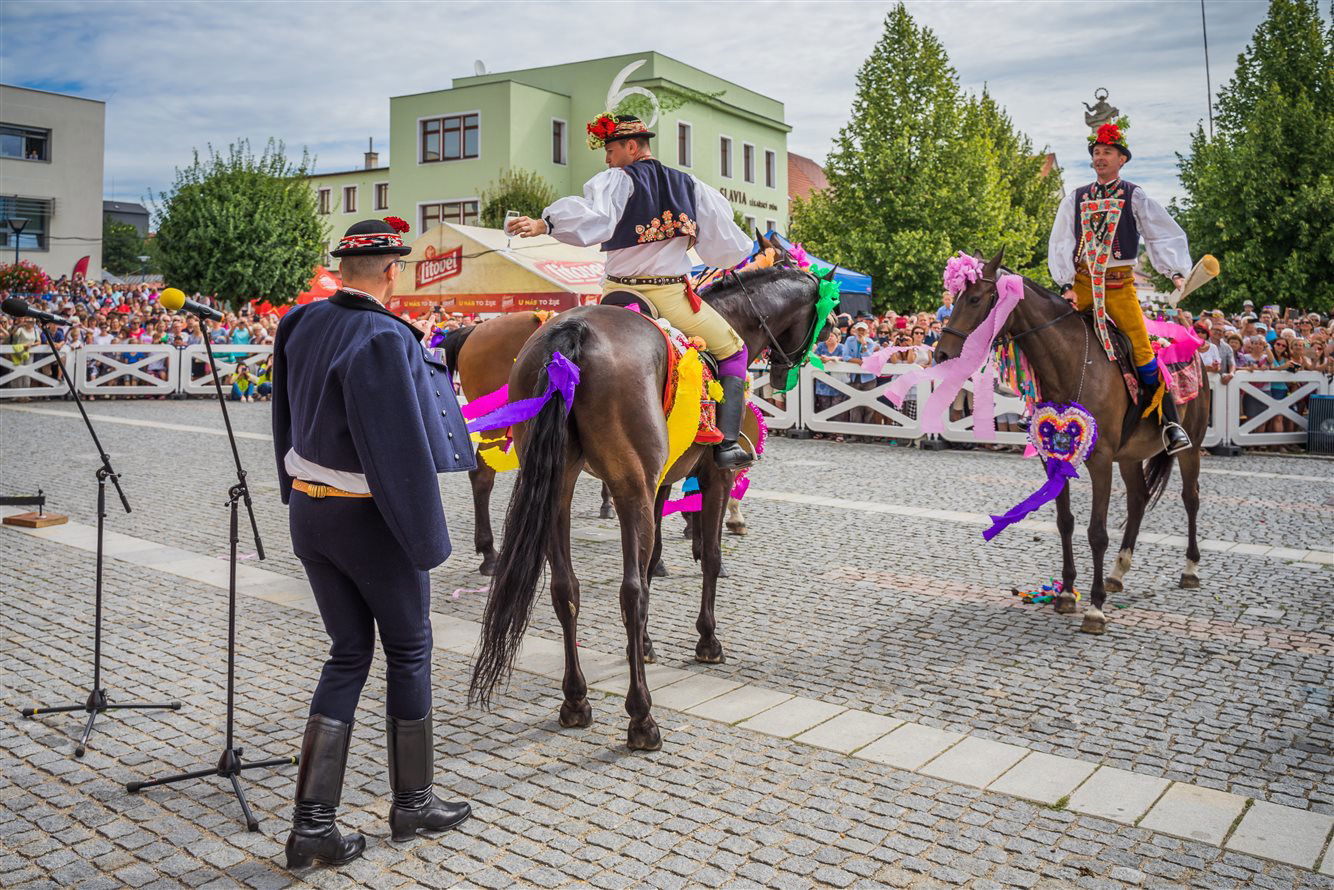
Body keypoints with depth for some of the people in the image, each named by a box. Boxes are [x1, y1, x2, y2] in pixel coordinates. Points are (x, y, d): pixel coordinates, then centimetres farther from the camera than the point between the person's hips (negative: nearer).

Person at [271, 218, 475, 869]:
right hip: (371, 521, -7)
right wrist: (425, 536, -15)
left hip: (309, 513, 7)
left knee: (348, 653, 15)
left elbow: (289, 423, 13)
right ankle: (412, 803, 26)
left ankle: (312, 823, 13)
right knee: (409, 650, 12)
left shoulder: (301, 325, 4)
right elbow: (401, 450, -22)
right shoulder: (385, 339, -21)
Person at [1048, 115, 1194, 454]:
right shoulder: (1075, 199, 11)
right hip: (1081, 283, 3)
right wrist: (1066, 284, -7)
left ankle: (1170, 420, -3)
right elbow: (1060, 244, 6)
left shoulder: (1135, 198, 6)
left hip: (1120, 285, -2)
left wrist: (1177, 272, -16)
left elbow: (1166, 235, 0)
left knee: (1143, 349, -11)